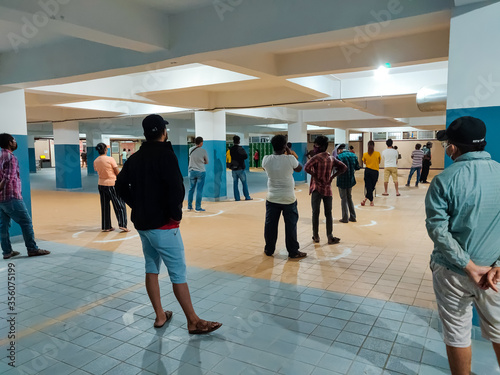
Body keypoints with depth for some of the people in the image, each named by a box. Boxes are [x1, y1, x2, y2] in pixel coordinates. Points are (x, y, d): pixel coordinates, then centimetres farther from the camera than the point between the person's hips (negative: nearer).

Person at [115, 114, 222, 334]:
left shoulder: (135, 158, 10)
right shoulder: (165, 155, -14)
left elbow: (121, 185, 14)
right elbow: (175, 188, -26)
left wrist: (138, 207, 14)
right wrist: (176, 214, -14)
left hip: (141, 223, 8)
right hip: (162, 224, -8)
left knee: (151, 268, 16)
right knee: (178, 273, -2)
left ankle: (160, 316, 25)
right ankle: (194, 322, 6)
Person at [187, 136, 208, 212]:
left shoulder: (191, 149, 0)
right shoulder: (203, 151, -9)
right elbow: (207, 162, 3)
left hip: (192, 171, 4)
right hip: (201, 172, -4)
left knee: (191, 189, 13)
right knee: (199, 190, 1)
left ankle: (189, 206, 19)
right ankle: (198, 207, 4)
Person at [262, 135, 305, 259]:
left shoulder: (266, 159, -7)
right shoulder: (290, 159, -14)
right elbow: (299, 169, 5)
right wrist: (290, 153, 9)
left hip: (272, 198, 3)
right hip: (288, 198, -2)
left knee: (270, 224, 12)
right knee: (291, 225, 7)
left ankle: (269, 249, 23)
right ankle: (293, 252, 13)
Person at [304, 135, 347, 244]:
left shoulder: (317, 157, -10)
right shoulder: (331, 159, 8)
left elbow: (306, 167, -23)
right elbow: (343, 167, 8)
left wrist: (315, 176, -12)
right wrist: (332, 177, 4)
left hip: (317, 188, -4)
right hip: (328, 189, 4)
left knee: (315, 213, 5)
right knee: (328, 214, 8)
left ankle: (316, 236, 12)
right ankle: (330, 237, 8)